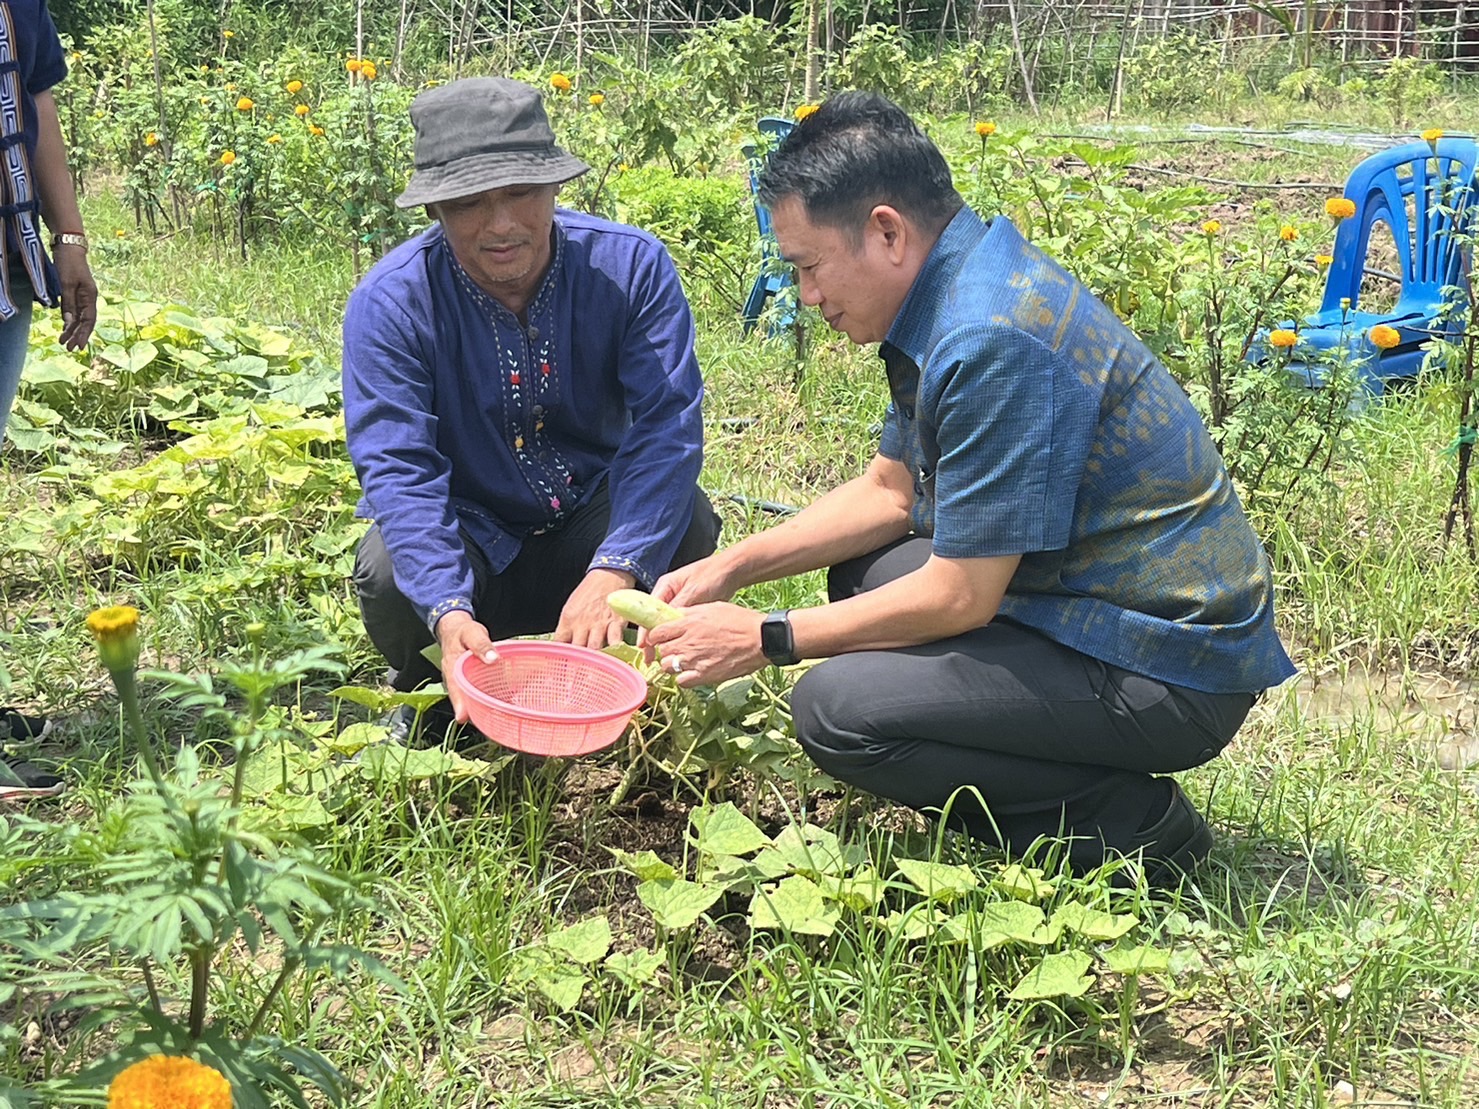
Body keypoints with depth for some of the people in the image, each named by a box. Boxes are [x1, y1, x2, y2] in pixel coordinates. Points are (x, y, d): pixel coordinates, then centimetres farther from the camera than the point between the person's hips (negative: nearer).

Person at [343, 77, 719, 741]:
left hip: (594, 522, 1)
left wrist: (614, 571, -41)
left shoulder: (630, 266, -16)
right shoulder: (389, 303, -18)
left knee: (686, 525, -29)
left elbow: (668, 425, -24)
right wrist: (447, 610, -43)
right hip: (468, 543, -1)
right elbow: (397, 467, -25)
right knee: (387, 573, -32)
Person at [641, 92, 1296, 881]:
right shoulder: (955, 297, 6)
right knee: (858, 568, 21)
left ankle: (1132, 824, -5)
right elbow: (888, 490, 15)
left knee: (835, 710, -20)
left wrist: (765, 640, -12)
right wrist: (730, 568, 7)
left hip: (1169, 669, -10)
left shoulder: (992, 343, -26)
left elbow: (960, 598, -22)